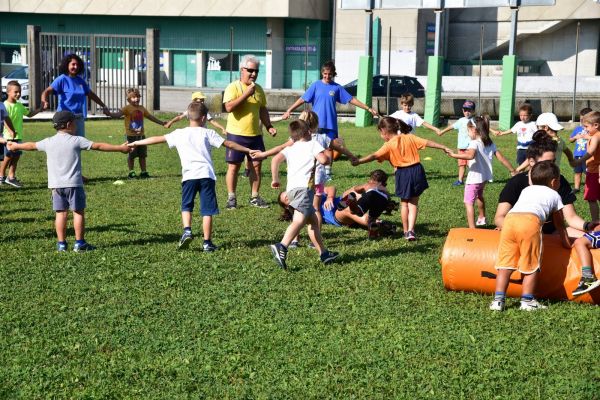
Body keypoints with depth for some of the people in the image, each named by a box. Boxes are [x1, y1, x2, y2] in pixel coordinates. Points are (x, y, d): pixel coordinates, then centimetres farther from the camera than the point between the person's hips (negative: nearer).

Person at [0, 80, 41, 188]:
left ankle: (11, 177, 16)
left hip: (18, 136, 7)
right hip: (9, 136, -7)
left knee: (16, 156, 8)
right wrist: (11, 131, -38)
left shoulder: (19, 105, 12)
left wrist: (40, 109, 16)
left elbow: (29, 114, 28)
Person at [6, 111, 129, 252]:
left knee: (61, 213, 8)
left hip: (56, 184, 4)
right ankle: (79, 243, 5)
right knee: (78, 212, 4)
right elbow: (98, 146, -6)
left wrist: (16, 146, 42)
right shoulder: (76, 140, -5)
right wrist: (120, 148, -1)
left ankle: (61, 243, 9)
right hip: (73, 183, -4)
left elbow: (32, 145, 22)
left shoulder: (48, 142, 6)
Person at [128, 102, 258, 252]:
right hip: (207, 174, -1)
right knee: (207, 210, 4)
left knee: (186, 206, 18)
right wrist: (248, 150, 15)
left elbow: (158, 139, 18)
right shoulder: (208, 133, 9)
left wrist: (136, 143, 29)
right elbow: (229, 144, 8)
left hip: (189, 176, 1)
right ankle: (207, 242, 3)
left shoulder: (179, 134, 12)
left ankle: (187, 230, -4)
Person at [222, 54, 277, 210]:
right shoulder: (233, 87, -9)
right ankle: (231, 198, 10)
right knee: (233, 166, 0)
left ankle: (255, 197, 18)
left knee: (256, 165, 7)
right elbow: (229, 107, -23)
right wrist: (246, 94, -25)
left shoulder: (258, 89, 10)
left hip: (255, 134, 6)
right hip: (236, 134, -5)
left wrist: (268, 126, 9)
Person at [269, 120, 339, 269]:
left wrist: (275, 179, 14)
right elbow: (323, 160, -4)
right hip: (304, 186, -7)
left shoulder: (289, 149, 25)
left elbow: (276, 159, 6)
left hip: (291, 188, 7)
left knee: (313, 220, 19)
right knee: (300, 220, -23)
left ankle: (323, 253, 23)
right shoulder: (312, 144, 13)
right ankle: (281, 247, -44)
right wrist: (327, 156, 18)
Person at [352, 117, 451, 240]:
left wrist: (358, 162, -12)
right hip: (416, 170, 3)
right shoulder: (409, 137, 5)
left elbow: (374, 156, -14)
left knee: (404, 203, 15)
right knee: (413, 203, 11)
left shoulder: (389, 145, -7)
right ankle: (411, 230, -2)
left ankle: (406, 231, 21)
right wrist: (444, 147, 10)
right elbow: (427, 142, 4)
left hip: (403, 174, -3)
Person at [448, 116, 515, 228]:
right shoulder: (490, 143, 6)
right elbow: (501, 158, 4)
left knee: (468, 203, -8)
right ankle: (481, 218, 53)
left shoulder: (475, 143, -18)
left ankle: (472, 229, -18)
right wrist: (513, 171, 8)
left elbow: (470, 155, -39)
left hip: (474, 178, -9)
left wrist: (454, 155, -36)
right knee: (479, 195, 34)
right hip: (485, 177, 9)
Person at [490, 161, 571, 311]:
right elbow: (559, 224, 38)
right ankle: (527, 300, 6)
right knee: (531, 265, 8)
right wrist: (566, 242, 52)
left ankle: (498, 299, 2)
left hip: (510, 218, 4)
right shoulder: (554, 195, 29)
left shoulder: (526, 190, 39)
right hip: (531, 221, -4)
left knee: (505, 263, 6)